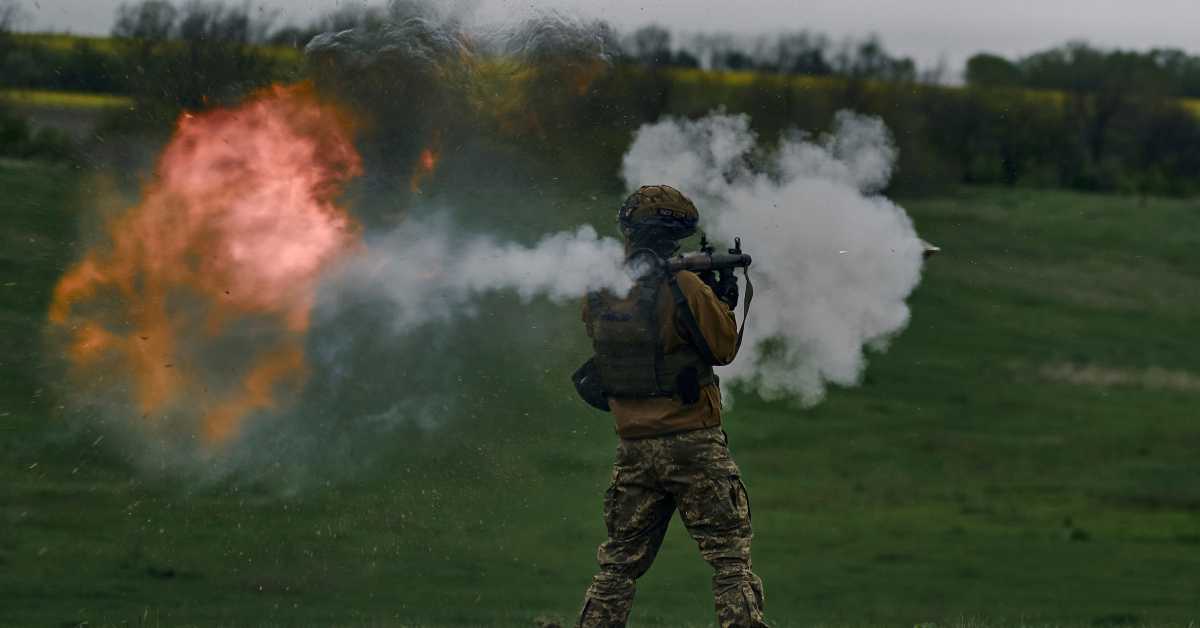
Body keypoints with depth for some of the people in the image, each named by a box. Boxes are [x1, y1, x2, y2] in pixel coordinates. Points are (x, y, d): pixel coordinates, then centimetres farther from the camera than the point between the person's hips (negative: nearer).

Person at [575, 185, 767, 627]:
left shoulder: (597, 295, 3)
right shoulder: (685, 288, -13)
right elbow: (723, 349, -4)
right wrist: (724, 300, 14)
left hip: (633, 449, 5)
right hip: (693, 443, -5)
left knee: (619, 564, 13)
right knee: (730, 558, -1)